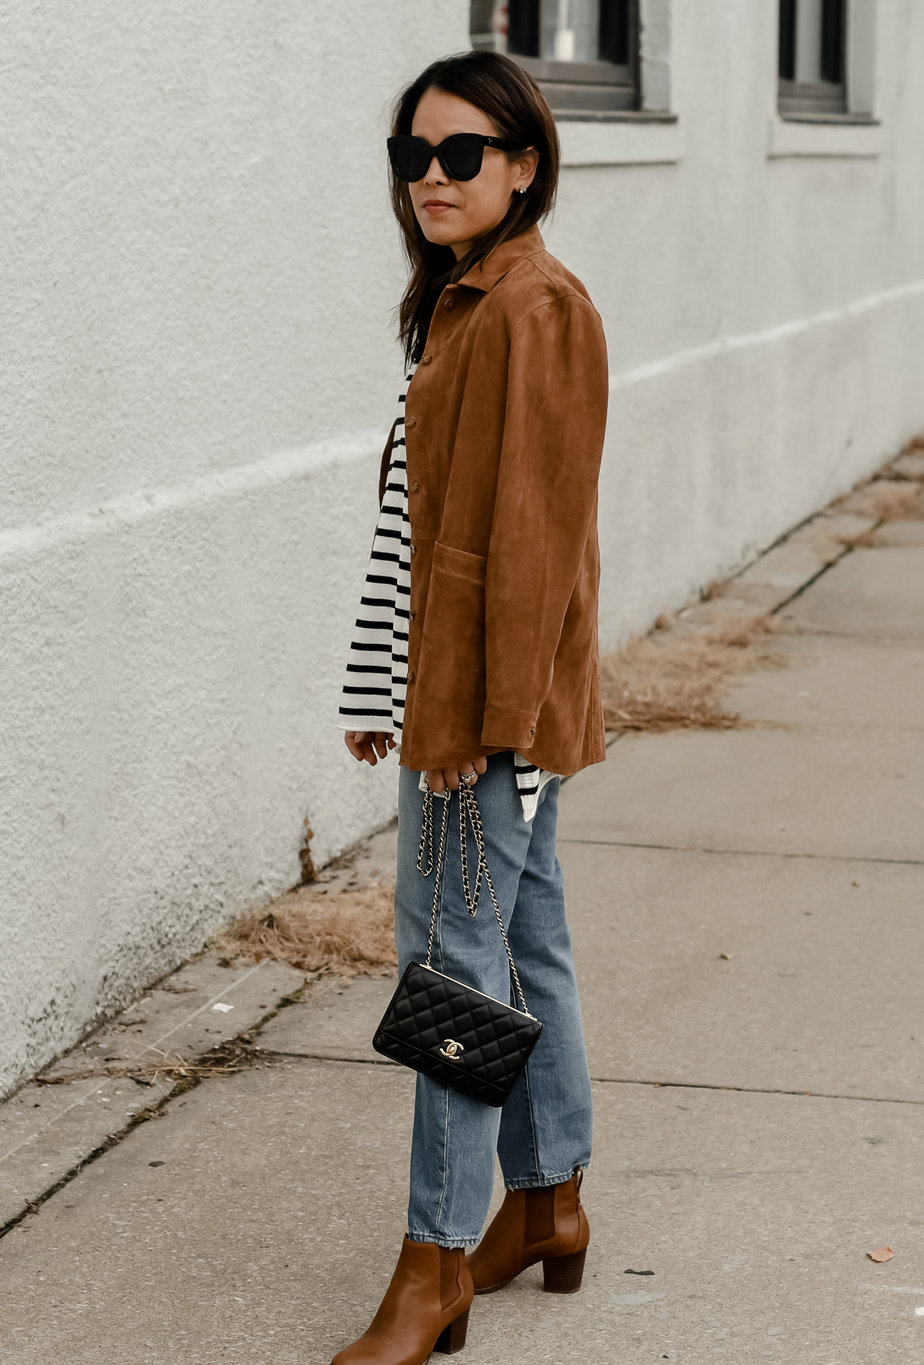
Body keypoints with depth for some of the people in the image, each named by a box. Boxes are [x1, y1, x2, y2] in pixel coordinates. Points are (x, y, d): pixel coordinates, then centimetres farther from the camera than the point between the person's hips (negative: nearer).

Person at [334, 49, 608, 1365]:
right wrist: (391, 693, 16)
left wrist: (473, 713, -21)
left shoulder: (536, 312, -16)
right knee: (526, 939, 16)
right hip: (460, 686, 10)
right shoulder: (465, 303, 15)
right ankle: (550, 1206, 27)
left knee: (454, 952, -6)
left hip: (498, 684, -10)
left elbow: (529, 529, -20)